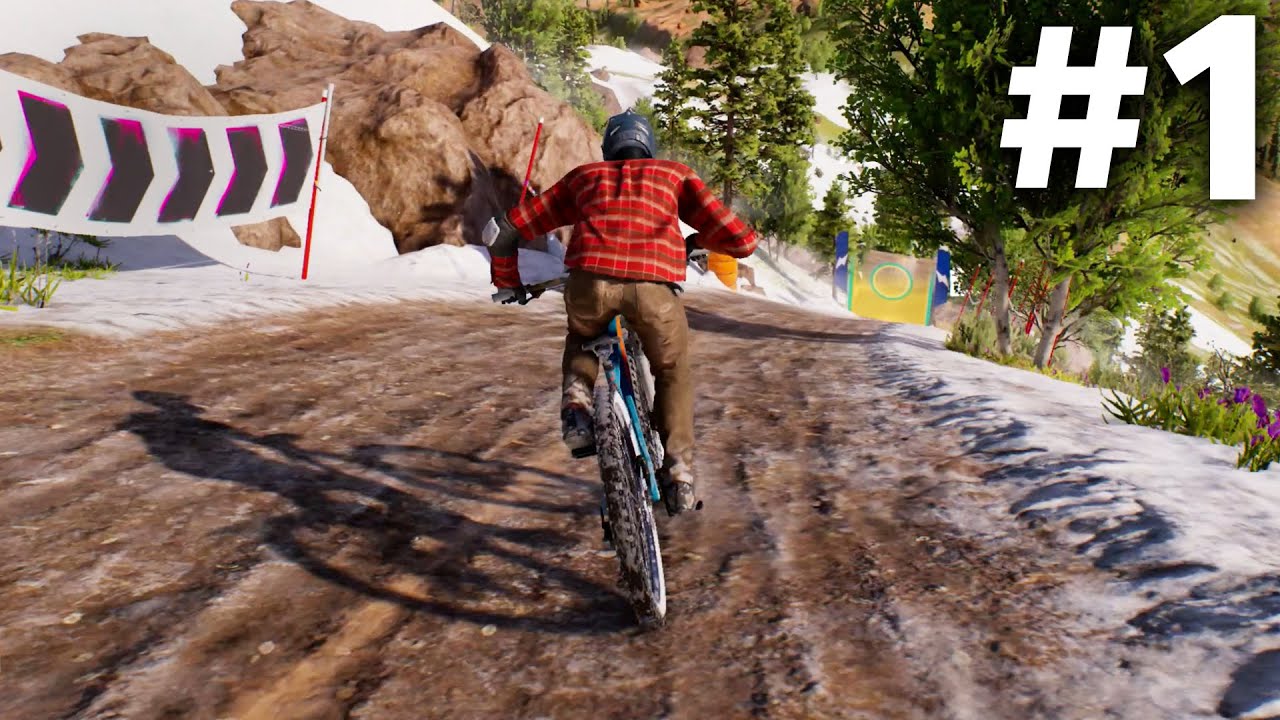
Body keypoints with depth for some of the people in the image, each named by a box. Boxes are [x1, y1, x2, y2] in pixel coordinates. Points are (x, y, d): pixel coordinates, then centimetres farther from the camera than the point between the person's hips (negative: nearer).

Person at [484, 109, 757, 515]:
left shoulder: (583, 177, 30)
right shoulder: (675, 174, 27)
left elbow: (503, 232, 28)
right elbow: (740, 240, 17)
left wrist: (508, 282, 45)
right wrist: (697, 240, 38)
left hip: (590, 281, 1)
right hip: (654, 286, -1)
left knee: (582, 338, 36)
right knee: (673, 373, 27)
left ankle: (576, 409, 13)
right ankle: (679, 473, 21)